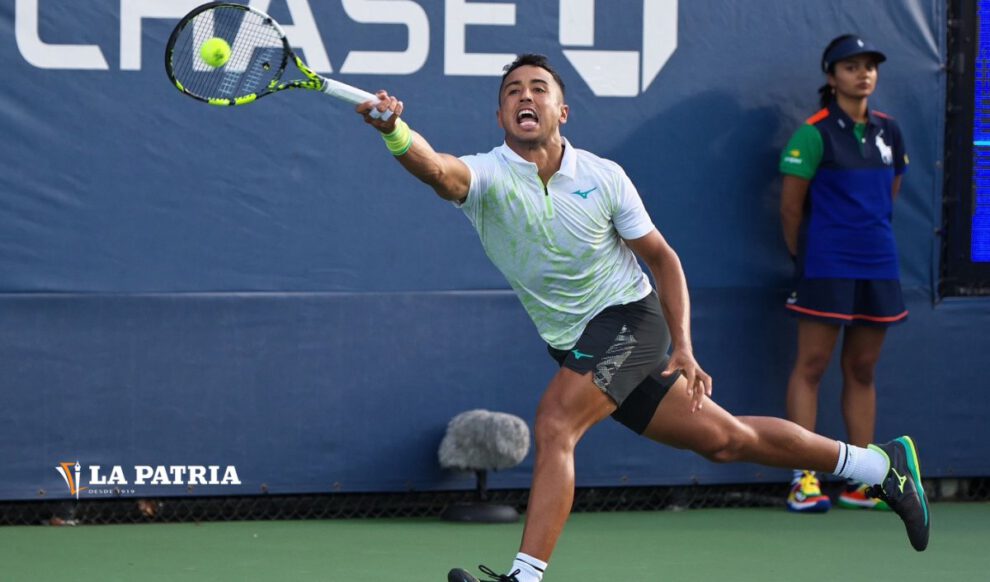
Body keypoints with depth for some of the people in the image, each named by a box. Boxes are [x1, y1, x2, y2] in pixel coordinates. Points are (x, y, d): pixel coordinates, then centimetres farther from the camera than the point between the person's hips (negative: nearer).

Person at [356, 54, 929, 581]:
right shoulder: (488, 176, -12)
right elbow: (436, 169, -36)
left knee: (554, 424, -28)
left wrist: (683, 346, -7)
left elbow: (662, 258, 1)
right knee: (725, 439, 11)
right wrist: (394, 131, -59)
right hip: (575, 342, 3)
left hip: (628, 317, -3)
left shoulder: (604, 178, -10)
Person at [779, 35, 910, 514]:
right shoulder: (815, 133, -8)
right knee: (811, 366, -5)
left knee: (862, 370, 9)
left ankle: (860, 481, 13)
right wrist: (802, 256, 4)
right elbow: (791, 206, -4)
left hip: (878, 266, 6)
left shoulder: (887, 131, 10)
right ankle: (804, 479, -5)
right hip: (827, 268, -6)